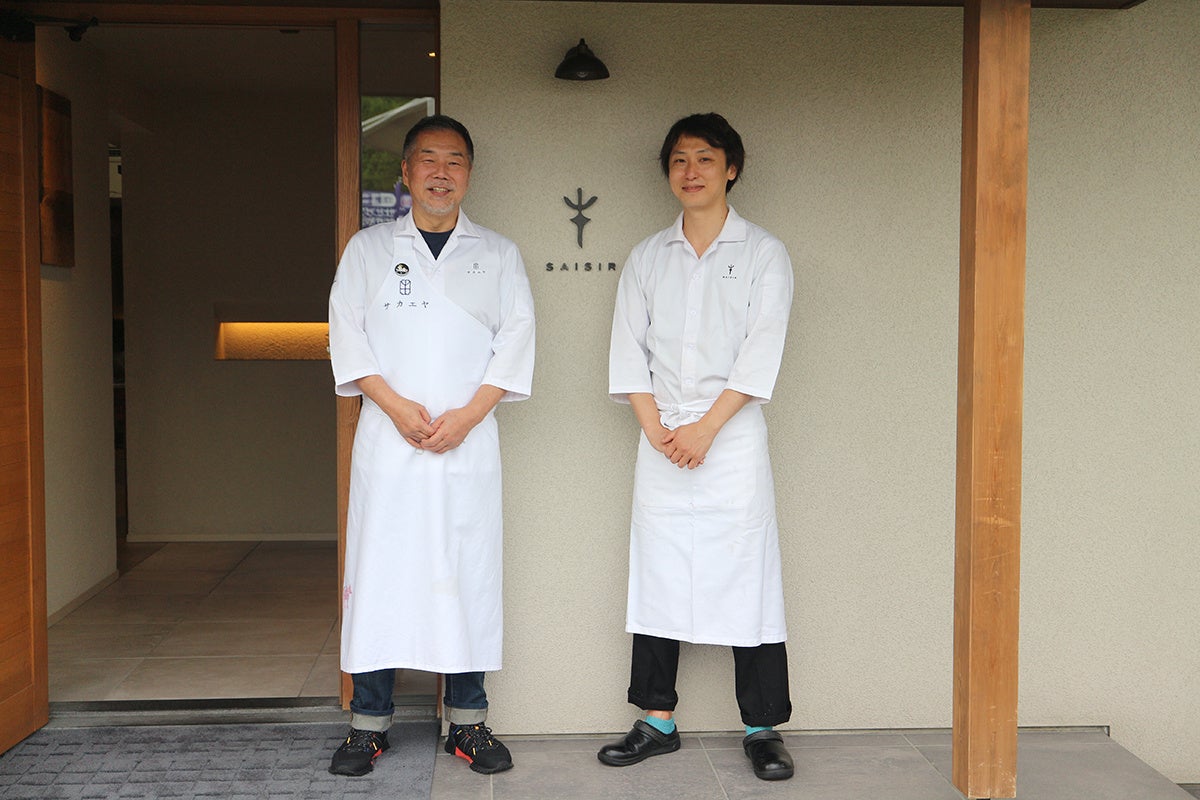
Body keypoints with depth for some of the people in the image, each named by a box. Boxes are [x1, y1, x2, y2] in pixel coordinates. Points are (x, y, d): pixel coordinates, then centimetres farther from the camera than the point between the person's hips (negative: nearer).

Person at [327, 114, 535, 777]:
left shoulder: (498, 254, 12)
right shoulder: (368, 249, 12)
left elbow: (516, 338, 4)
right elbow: (347, 333, 3)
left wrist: (466, 414, -9)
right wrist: (397, 405, -11)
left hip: (468, 439, 0)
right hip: (386, 437, 0)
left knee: (468, 573, 2)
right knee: (379, 572, 0)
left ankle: (467, 721, 12)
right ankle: (369, 723, 10)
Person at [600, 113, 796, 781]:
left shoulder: (764, 254, 3)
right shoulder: (649, 257, 12)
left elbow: (761, 353, -6)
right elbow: (628, 350, 7)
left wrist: (705, 427, -13)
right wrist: (656, 428, -6)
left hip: (734, 437, -3)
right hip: (661, 442, 3)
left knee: (746, 576, -2)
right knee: (658, 575, 6)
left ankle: (763, 728, 8)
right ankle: (658, 721, 16)